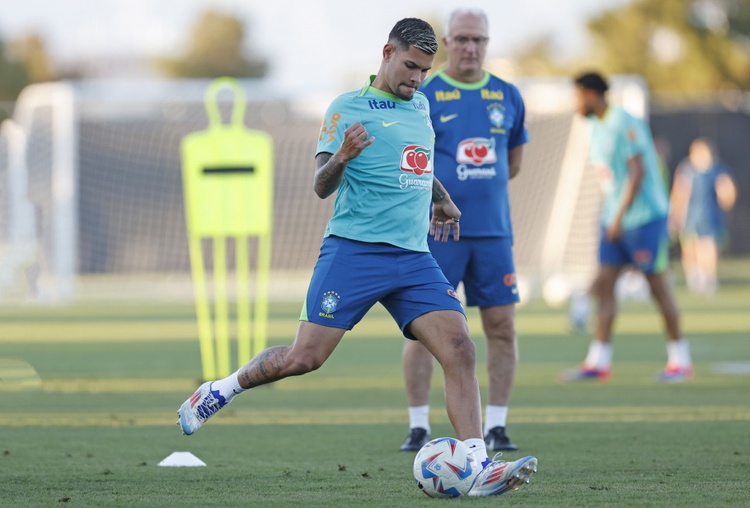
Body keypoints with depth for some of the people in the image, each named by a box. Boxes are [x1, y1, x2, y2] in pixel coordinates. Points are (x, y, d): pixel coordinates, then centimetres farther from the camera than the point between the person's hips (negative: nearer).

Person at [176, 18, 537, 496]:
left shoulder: (420, 105, 19)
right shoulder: (348, 108, -1)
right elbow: (322, 186, -8)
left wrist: (441, 200, 45)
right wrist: (341, 158, -27)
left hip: (414, 257, 5)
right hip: (355, 249, -5)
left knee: (459, 349, -13)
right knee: (305, 357, -10)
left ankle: (478, 466, -18)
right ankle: (222, 389, 16)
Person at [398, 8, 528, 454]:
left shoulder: (507, 97, 9)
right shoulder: (423, 96, -2)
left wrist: (477, 185, 10)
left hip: (493, 232, 3)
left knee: (502, 326, 1)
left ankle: (496, 426, 10)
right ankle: (419, 427, 5)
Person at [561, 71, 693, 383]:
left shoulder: (626, 124, -14)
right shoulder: (597, 128, 13)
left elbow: (637, 173, -18)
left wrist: (619, 218, -19)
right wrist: (606, 215, 18)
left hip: (644, 216, -8)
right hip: (614, 221, 8)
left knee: (656, 284, -4)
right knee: (605, 285, 1)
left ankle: (680, 360, 5)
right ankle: (598, 361, 1)